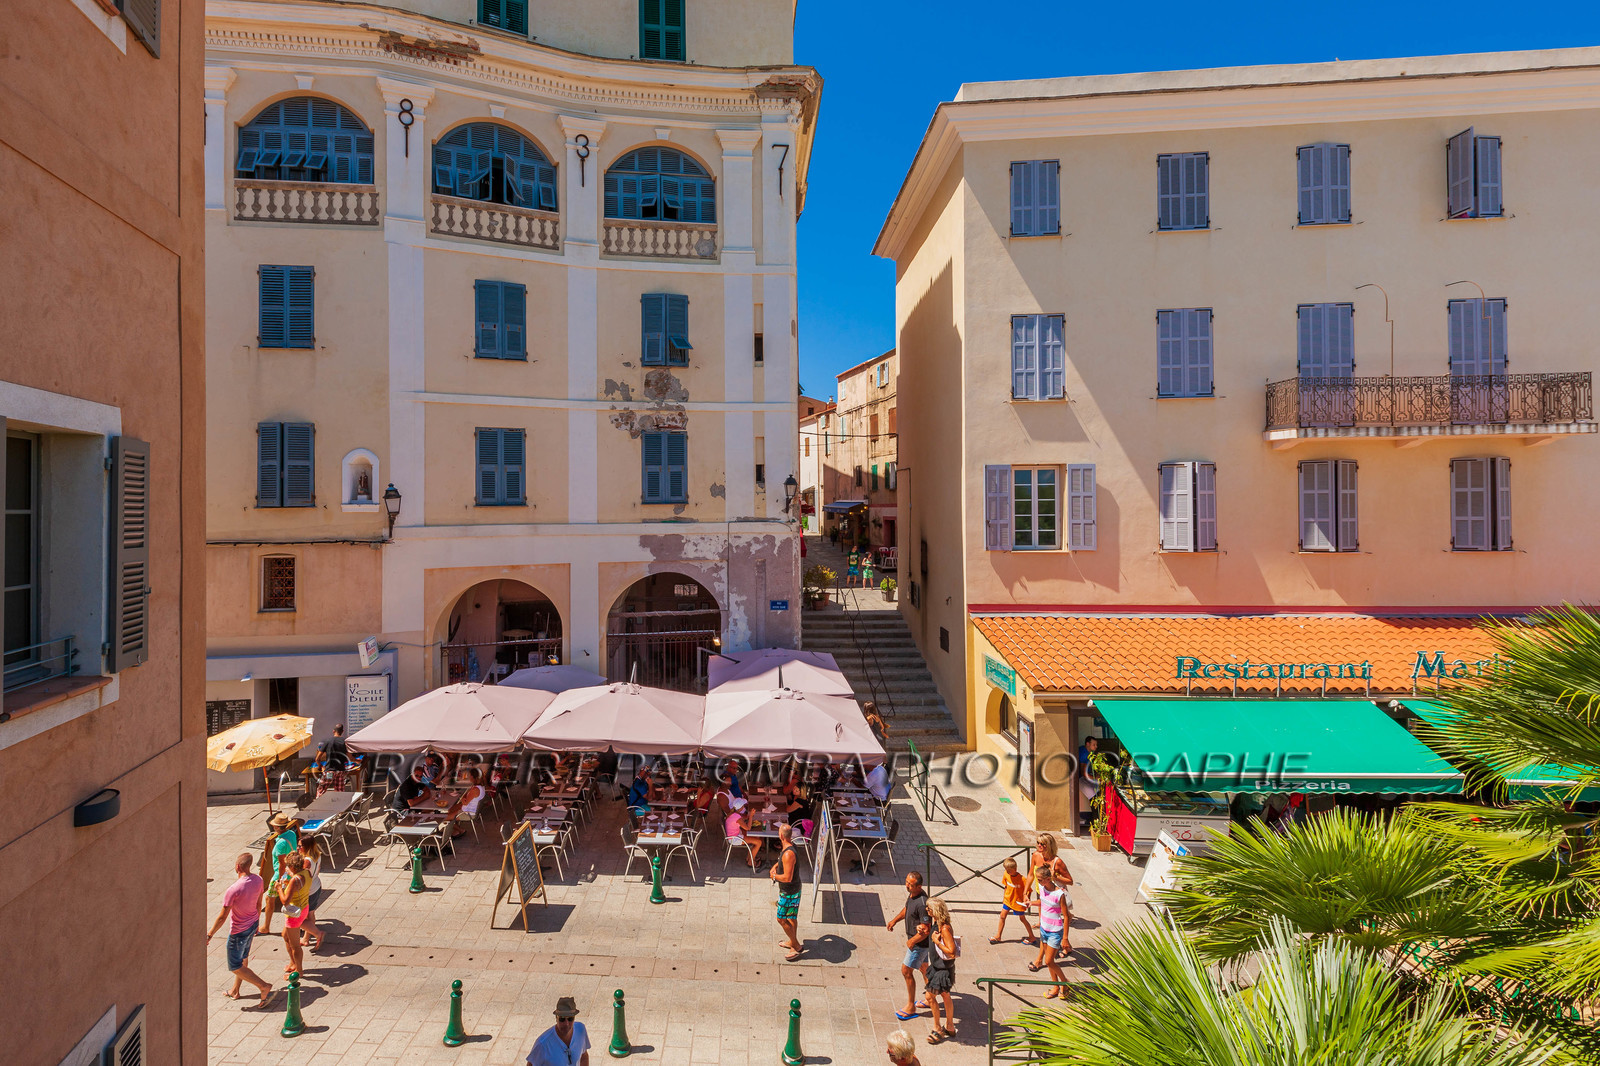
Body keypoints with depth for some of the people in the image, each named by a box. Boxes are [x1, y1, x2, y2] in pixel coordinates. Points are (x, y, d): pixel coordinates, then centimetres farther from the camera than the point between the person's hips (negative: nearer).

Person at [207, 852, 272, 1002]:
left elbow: (222, 917, -23)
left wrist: (209, 935, -8)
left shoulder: (233, 889, -31)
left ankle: (264, 986, 5)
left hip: (238, 932, -7)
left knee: (235, 966, 10)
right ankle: (235, 990, 43)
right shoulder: (258, 880, -10)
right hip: (252, 926, 7)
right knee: (243, 958, 25)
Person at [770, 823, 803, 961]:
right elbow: (781, 860, 20)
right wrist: (775, 866, 1)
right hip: (795, 888, 9)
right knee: (792, 917, 23)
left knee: (782, 919, 4)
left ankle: (796, 946, 16)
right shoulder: (789, 845, -2)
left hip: (789, 892, -9)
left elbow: (787, 877, -32)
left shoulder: (788, 854, -32)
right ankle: (792, 942, 40)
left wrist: (774, 876, -16)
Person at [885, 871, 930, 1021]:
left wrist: (912, 941, -18)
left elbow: (926, 930, -29)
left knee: (906, 971, 1)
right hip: (915, 939, 9)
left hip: (919, 942, -9)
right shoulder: (912, 893, -5)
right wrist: (895, 920, 10)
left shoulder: (922, 903, -34)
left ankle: (910, 1007, 17)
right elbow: (907, 908, 16)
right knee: (923, 967, 24)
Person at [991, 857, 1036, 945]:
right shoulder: (1006, 875, -11)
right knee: (1002, 916, 8)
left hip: (1018, 902, -5)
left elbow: (1029, 890, -16)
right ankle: (998, 936, 22)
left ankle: (1032, 938, 28)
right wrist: (1005, 897, 12)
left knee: (1022, 919, 10)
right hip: (1008, 900, 5)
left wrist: (1026, 901, -22)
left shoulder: (1022, 879, -27)